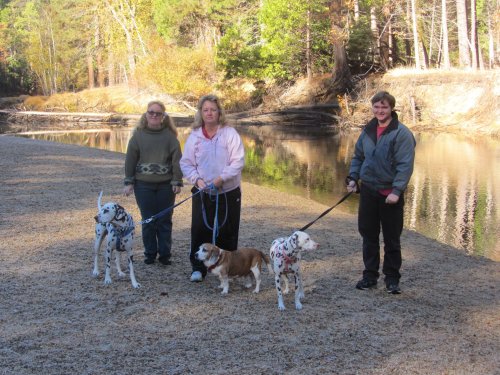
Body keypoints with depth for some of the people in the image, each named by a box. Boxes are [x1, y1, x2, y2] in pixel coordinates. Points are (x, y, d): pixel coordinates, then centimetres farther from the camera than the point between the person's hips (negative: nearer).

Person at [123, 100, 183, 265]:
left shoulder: (169, 135, -1)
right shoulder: (138, 135, 1)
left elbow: (176, 158, -3)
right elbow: (130, 159, 2)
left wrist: (177, 181, -7)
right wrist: (128, 182, 0)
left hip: (166, 185, 0)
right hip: (143, 184, 1)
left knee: (165, 221, 5)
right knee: (148, 221, 5)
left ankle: (165, 254, 15)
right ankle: (150, 253, 17)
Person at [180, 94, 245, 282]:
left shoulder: (230, 133, -6)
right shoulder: (194, 136, 2)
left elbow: (238, 161, -10)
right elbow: (186, 163, 5)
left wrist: (221, 178, -19)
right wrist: (197, 179, -11)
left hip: (228, 192, -2)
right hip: (202, 193, 2)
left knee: (227, 230, 6)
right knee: (200, 229, -2)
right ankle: (198, 268, 8)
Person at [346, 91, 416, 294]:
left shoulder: (401, 133, -11)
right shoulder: (368, 131, 8)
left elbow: (406, 165, -15)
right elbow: (358, 156, 19)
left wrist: (397, 190, -21)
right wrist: (353, 177, 5)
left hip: (390, 193, -5)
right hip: (368, 190, 5)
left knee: (392, 238, 5)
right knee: (368, 234, 10)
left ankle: (392, 279, 15)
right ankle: (370, 275, 21)